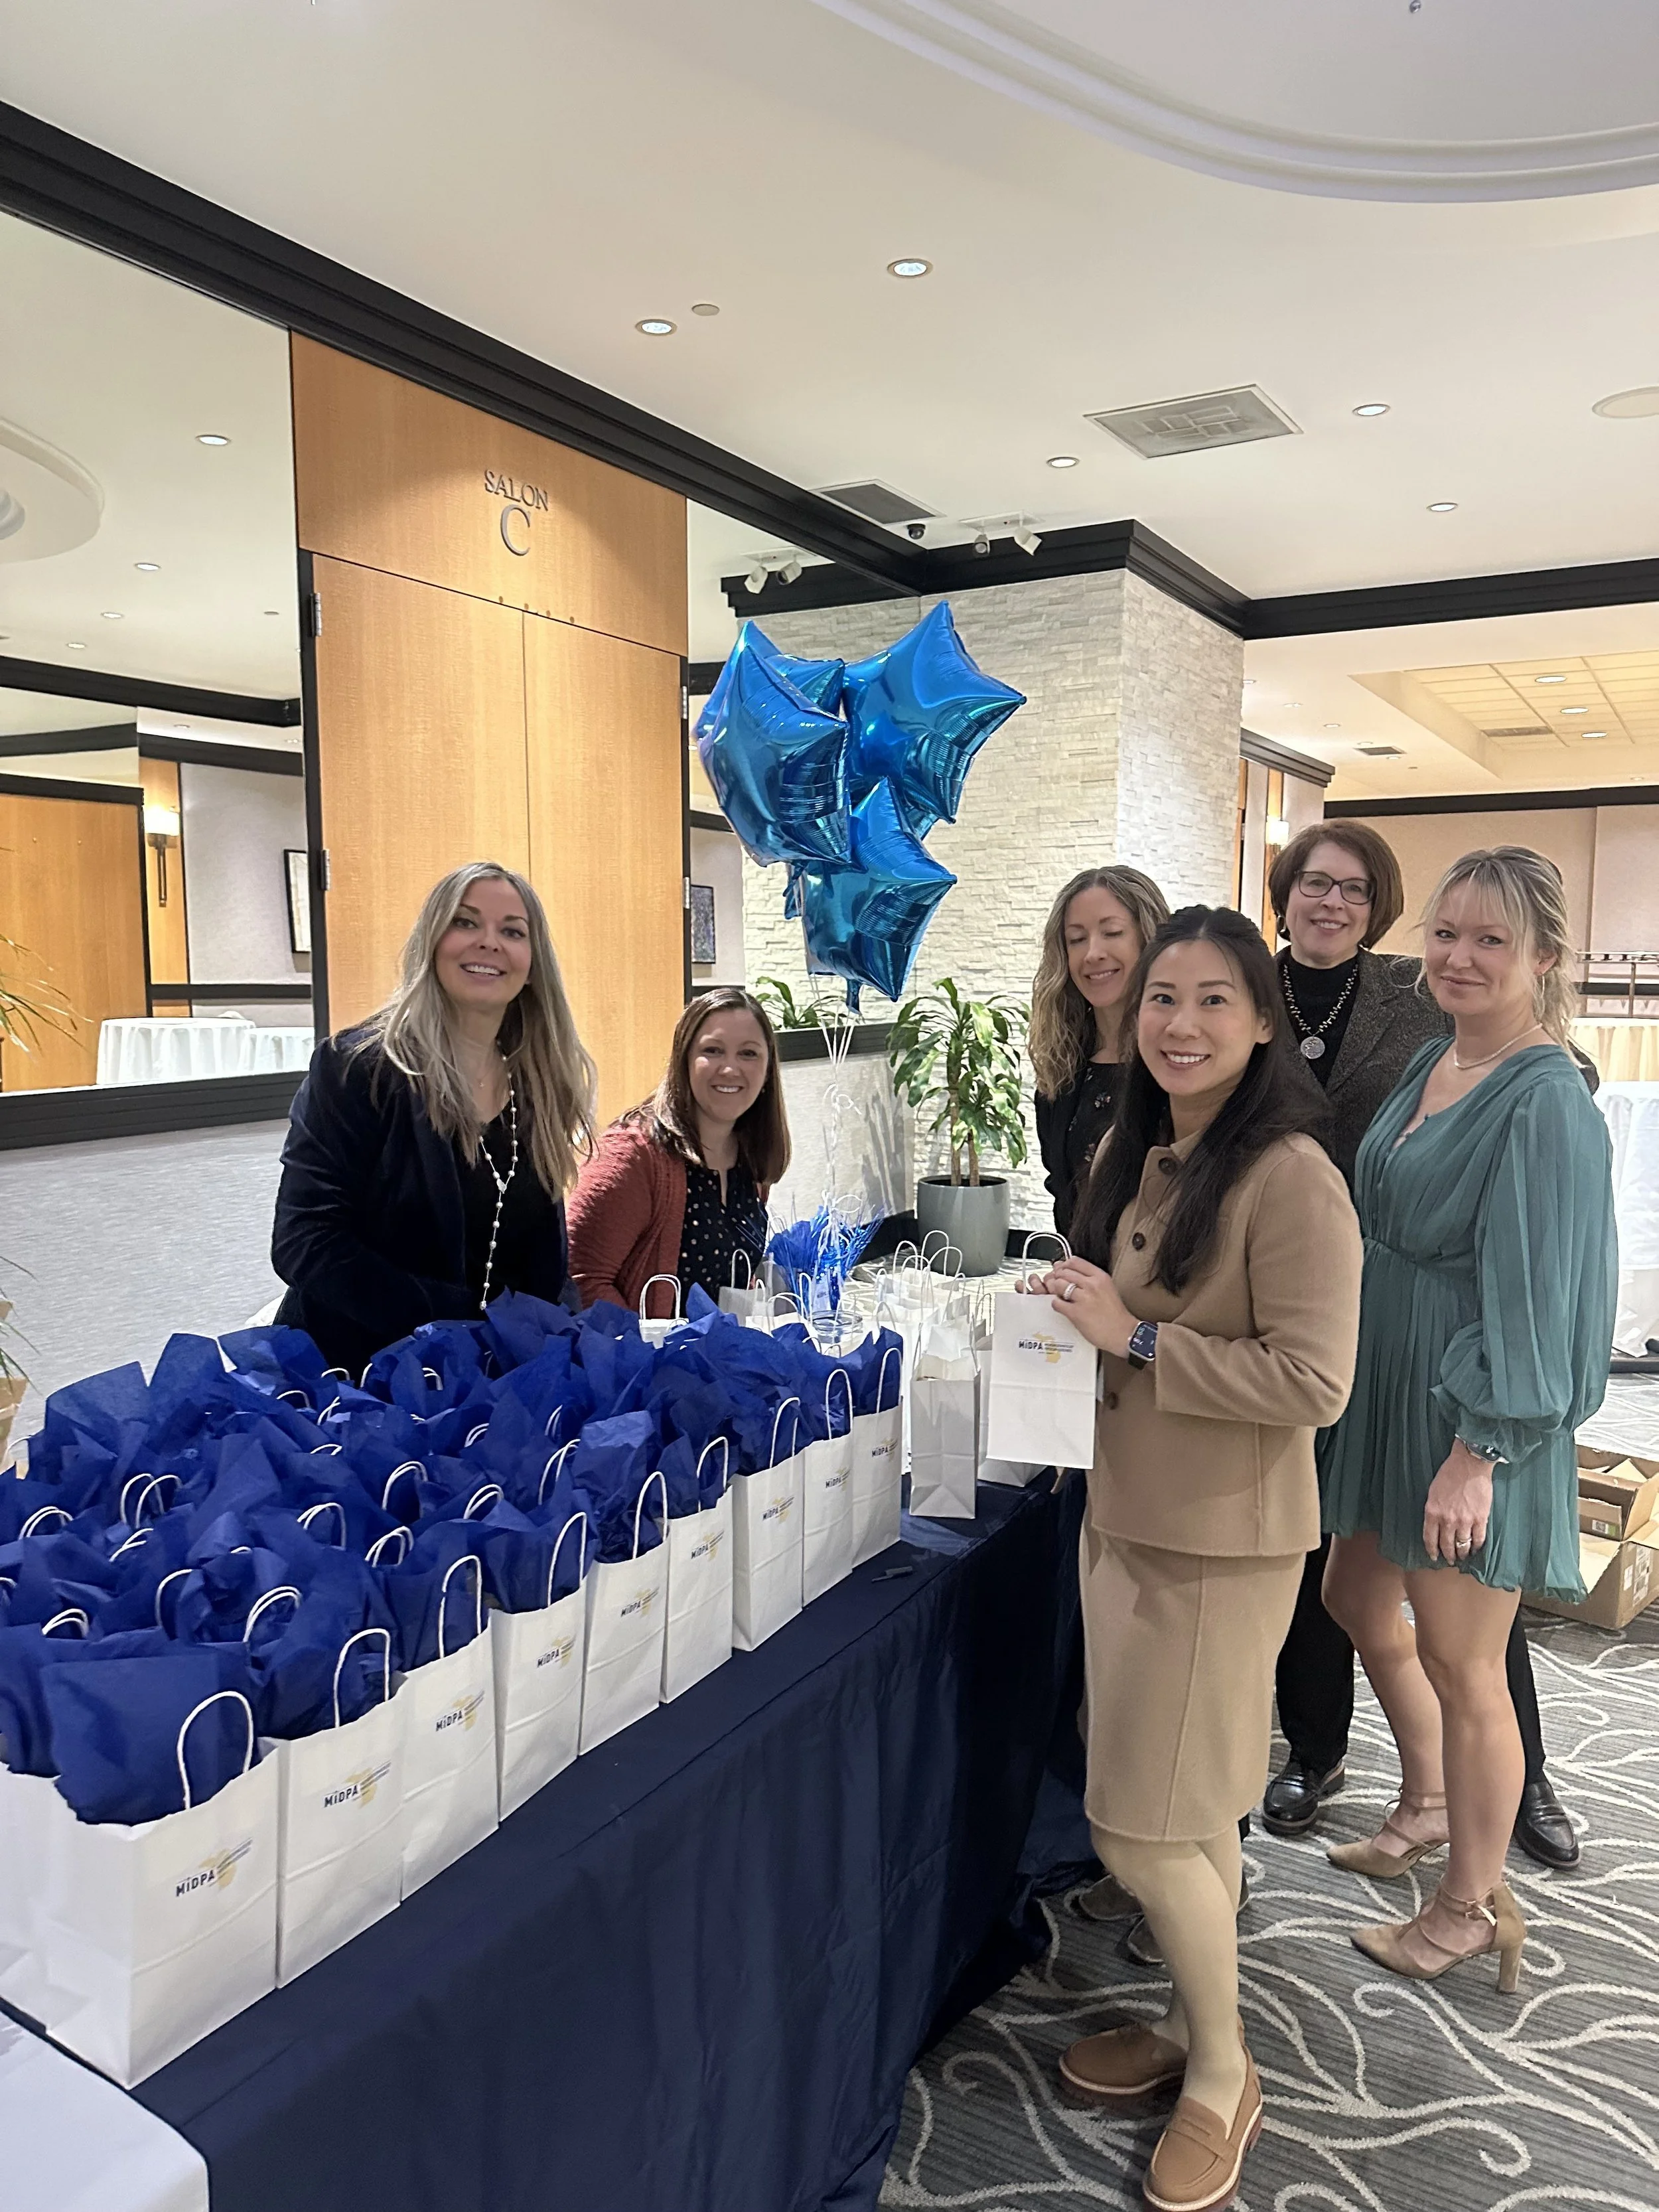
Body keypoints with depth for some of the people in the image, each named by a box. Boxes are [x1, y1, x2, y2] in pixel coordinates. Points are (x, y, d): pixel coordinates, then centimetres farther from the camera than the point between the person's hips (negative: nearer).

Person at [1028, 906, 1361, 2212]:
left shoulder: (1289, 1177, -20)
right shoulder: (1131, 1152, 5)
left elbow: (1313, 1382, -22)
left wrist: (1135, 1338, -22)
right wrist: (1075, 1313, -2)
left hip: (1222, 1544, -7)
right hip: (1124, 1516, 7)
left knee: (1148, 1831, 3)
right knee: (1185, 1815, 21)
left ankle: (1223, 2076, 28)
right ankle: (1192, 2024, 41)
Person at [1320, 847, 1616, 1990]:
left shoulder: (1546, 1102, -20)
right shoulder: (1431, 1064, 6)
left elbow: (1532, 1290, -22)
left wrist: (1477, 1452, -22)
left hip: (1480, 1413, -9)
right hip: (1394, 1386, 9)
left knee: (1459, 1660, 5)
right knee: (1358, 1597, 22)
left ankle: (1476, 1906, 26)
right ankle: (1429, 1804, 45)